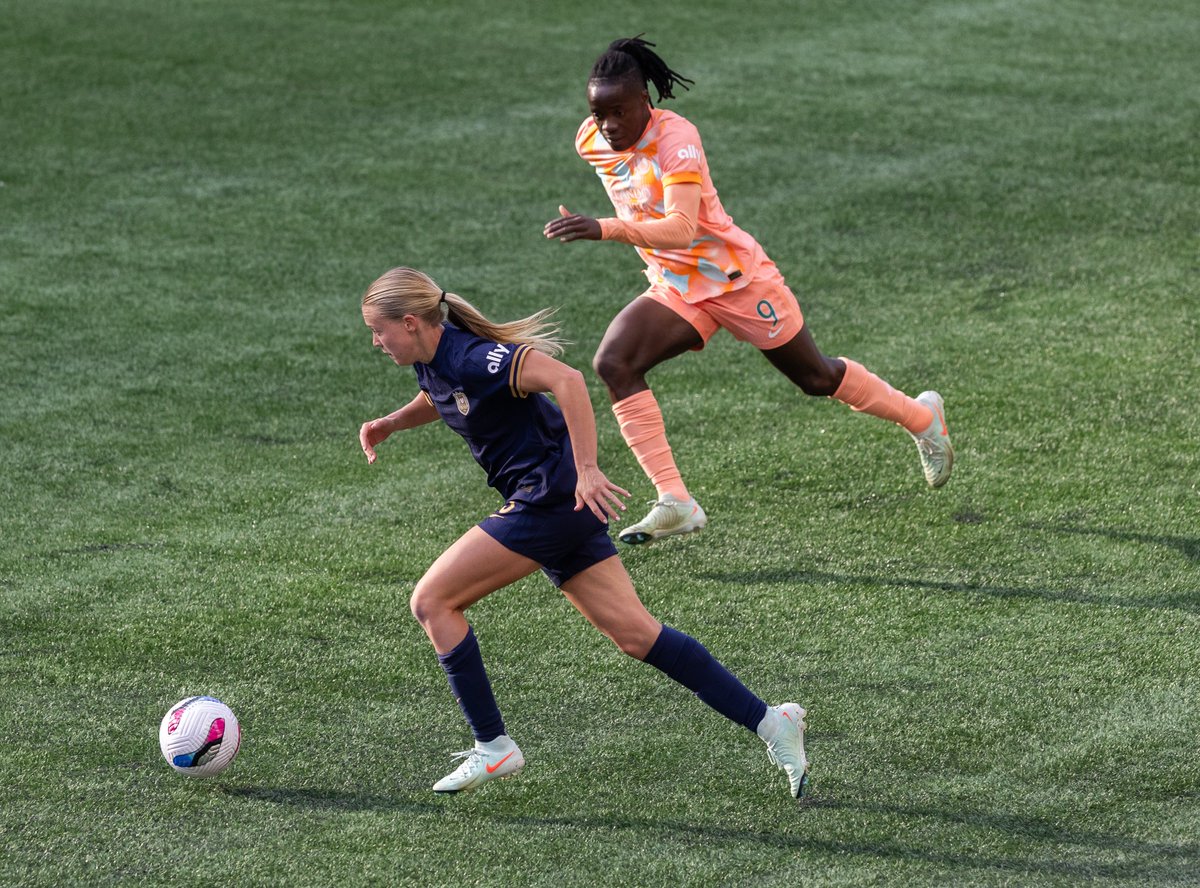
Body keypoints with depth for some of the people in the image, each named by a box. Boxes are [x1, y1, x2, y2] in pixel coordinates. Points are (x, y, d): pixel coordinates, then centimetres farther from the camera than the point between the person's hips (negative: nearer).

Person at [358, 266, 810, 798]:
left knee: (432, 600, -6)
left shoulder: (472, 357, -20)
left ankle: (492, 747, -1)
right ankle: (767, 722, 4)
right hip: (544, 502, 10)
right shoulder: (430, 360, 9)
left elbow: (566, 380, -31)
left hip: (553, 498, -10)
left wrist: (586, 471, -33)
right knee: (634, 633, 5)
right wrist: (391, 424, 17)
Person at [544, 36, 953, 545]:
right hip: (675, 290, 6)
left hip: (738, 279, -6)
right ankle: (674, 503, -20)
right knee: (613, 363, -20)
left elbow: (681, 228, -41)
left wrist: (604, 230, -53)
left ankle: (922, 416, 40)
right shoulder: (590, 143, -7)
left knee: (816, 377, 11)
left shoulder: (675, 137, -27)